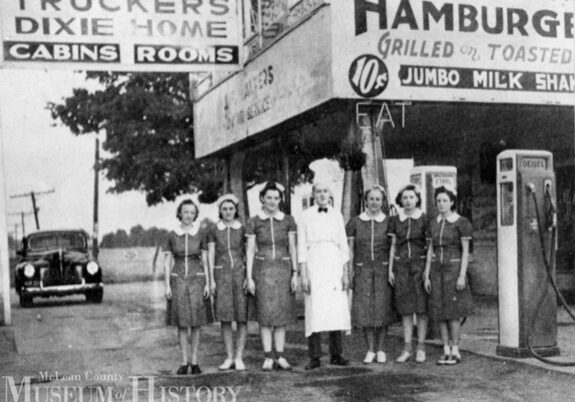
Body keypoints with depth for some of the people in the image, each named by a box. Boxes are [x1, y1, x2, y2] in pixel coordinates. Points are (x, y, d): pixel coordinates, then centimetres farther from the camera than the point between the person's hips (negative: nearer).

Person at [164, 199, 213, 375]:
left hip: (196, 279, 0)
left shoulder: (201, 233, 0)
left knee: (196, 322, 2)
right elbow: (167, 262, 3)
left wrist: (207, 283, -3)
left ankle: (194, 361, 10)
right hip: (178, 279, 0)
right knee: (182, 322, 1)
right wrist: (167, 285, -4)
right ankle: (184, 362, 7)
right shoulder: (172, 235, 1)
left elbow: (205, 260, 2)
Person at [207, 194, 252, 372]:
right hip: (221, 275, 0)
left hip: (240, 273, 0)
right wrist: (211, 280, -4)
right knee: (225, 317, -1)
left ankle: (239, 358, 1)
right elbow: (210, 256, 3)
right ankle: (229, 358, 7)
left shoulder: (243, 229, 5)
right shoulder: (213, 230, 5)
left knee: (242, 317, -4)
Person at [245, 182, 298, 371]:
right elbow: (250, 251, -1)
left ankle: (280, 357, 9)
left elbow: (292, 248, 5)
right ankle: (268, 358, 3)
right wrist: (249, 277, -6)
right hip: (262, 270, -1)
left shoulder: (288, 220, 4)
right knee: (265, 313, -2)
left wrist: (295, 274, -2)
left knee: (281, 313, 3)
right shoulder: (253, 222, 0)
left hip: (283, 269, 2)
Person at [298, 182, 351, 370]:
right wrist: (303, 275, -6)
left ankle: (336, 354, 10)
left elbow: (343, 245, 11)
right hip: (314, 264, -3)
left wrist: (345, 272, 4)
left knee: (337, 309, 0)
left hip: (334, 265, 3)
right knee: (314, 310, -6)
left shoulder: (337, 215, 10)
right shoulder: (306, 216, 2)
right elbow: (302, 247, 0)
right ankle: (314, 357, 0)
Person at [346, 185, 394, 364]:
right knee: (365, 309, -2)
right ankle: (370, 350, 8)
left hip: (383, 270, 0)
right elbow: (350, 249, 7)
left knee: (382, 308, -2)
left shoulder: (388, 222, 4)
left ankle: (380, 349, 11)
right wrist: (348, 272, 1)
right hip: (362, 270, 0)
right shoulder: (355, 222, 5)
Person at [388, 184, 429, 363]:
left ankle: (421, 348, 6)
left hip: (420, 263, -2)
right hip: (401, 265, 2)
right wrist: (390, 269, 5)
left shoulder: (424, 219, -1)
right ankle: (407, 348, 9)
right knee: (405, 308, 4)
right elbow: (393, 246, 11)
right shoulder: (395, 220, 7)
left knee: (421, 308, -1)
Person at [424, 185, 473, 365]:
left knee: (453, 311, -5)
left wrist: (462, 276, -16)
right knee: (440, 311, 4)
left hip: (453, 269, -5)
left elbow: (465, 251, -9)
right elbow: (430, 250, 9)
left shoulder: (461, 223, -7)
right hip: (437, 270, 5)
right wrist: (426, 276, 4)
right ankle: (446, 351, 10)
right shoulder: (432, 224, 9)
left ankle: (455, 352, 4)